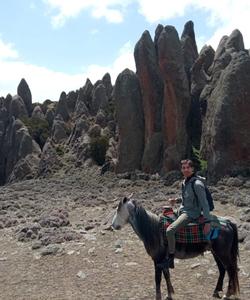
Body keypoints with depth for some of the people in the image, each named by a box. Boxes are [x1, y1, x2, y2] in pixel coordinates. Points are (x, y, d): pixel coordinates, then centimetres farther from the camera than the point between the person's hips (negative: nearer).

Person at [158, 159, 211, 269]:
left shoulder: (197, 184, -19)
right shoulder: (185, 182, 7)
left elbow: (204, 204, -19)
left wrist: (207, 222, -22)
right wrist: (175, 201, 7)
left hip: (191, 213, -10)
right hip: (182, 210, 10)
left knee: (170, 230, -27)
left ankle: (170, 260, -13)